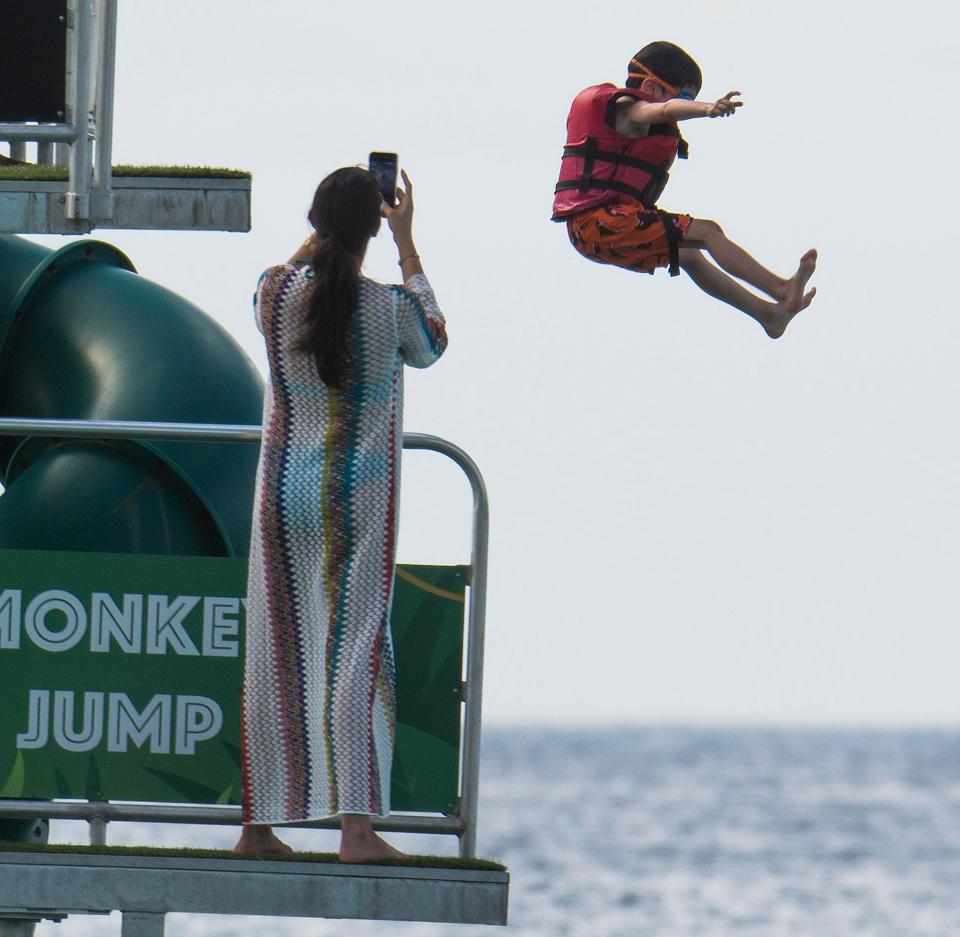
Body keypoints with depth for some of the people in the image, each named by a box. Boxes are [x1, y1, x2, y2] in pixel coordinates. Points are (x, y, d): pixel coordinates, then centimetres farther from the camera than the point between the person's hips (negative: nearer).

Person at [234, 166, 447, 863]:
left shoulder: (274, 293, -5)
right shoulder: (390, 307, -11)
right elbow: (431, 346, 14)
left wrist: (323, 231, 27)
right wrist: (407, 245, 19)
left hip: (285, 489, 3)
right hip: (360, 497, -3)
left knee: (277, 650, 8)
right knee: (357, 648, -2)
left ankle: (260, 821, 13)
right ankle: (357, 823, -9)